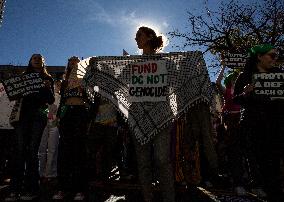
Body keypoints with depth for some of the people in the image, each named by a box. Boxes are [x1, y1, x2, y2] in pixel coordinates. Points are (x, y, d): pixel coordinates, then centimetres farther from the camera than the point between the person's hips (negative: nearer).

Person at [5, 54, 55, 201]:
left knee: (32, 150, -7)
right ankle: (15, 189, -3)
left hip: (38, 115, -2)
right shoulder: (23, 77, 21)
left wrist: (48, 88, -9)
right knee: (20, 149, -5)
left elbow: (51, 101, 8)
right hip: (23, 113, 2)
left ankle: (31, 189, -3)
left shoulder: (47, 79, 15)